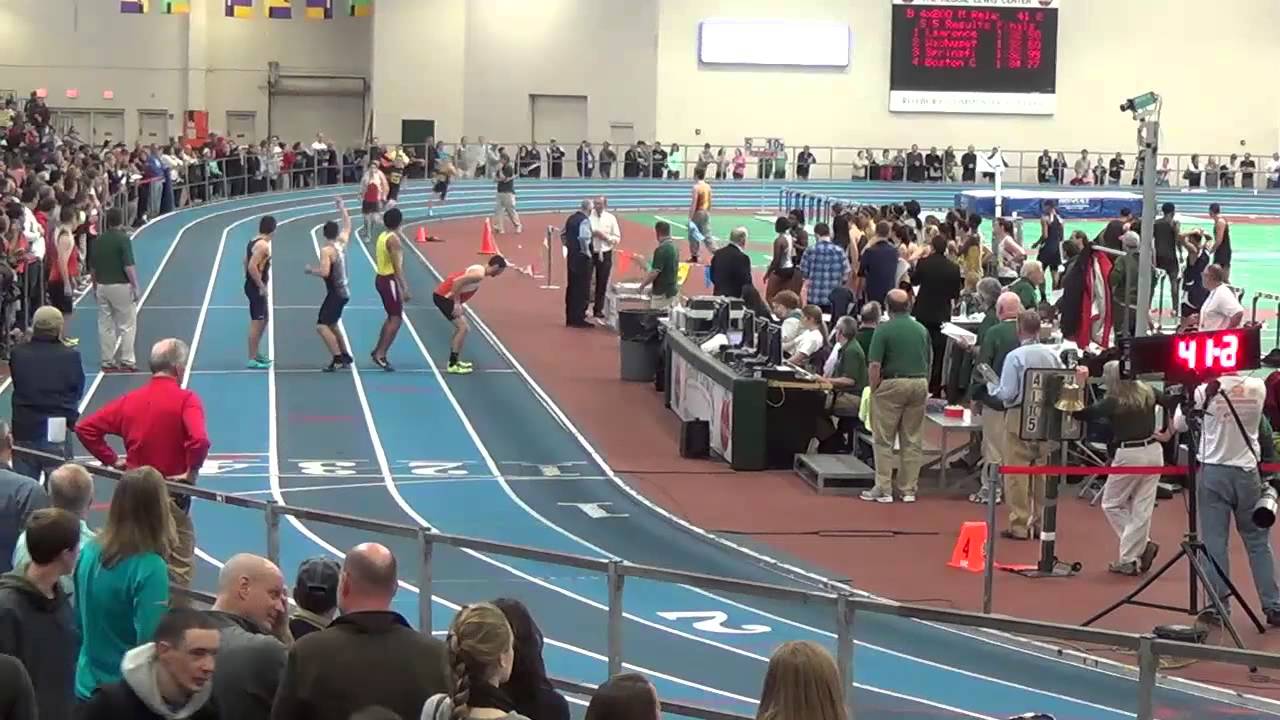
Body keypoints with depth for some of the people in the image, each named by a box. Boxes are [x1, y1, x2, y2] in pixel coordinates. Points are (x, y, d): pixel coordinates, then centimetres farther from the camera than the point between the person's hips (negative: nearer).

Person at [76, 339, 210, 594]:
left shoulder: (130, 400, 3)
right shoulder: (186, 400, -13)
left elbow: (85, 428, 4)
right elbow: (200, 440, -30)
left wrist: (111, 460, 8)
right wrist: (191, 472, -15)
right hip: (171, 496, -5)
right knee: (179, 569, 4)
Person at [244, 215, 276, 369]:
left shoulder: (254, 242, 11)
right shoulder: (263, 245, -19)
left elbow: (246, 263, 20)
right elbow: (252, 266, -28)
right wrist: (261, 286, -21)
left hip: (253, 286, 10)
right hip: (257, 288, -10)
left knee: (263, 320, 22)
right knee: (256, 323, -6)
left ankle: (257, 353, 31)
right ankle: (252, 360, -4)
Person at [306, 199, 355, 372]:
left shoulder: (326, 250, -18)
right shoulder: (342, 242, 5)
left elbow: (324, 272, -29)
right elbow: (348, 226, 24)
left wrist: (311, 270, -11)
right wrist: (342, 209, 34)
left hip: (335, 293, -9)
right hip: (344, 291, 9)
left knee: (322, 326, -14)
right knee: (331, 325, 24)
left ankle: (338, 359, -21)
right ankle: (346, 356, 30)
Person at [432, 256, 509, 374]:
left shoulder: (479, 270, 12)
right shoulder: (479, 274, -19)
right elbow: (457, 281, -29)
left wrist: (458, 303, 15)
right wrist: (457, 303, -23)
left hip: (444, 295, 10)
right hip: (443, 297, -10)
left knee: (462, 326, 21)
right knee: (463, 328, -12)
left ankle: (453, 360, 28)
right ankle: (452, 365, -10)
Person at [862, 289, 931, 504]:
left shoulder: (884, 330, -8)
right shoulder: (922, 330, 8)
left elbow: (875, 365, -13)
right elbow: (929, 362, 13)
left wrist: (873, 390, -3)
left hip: (892, 384, -5)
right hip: (919, 384, 5)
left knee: (884, 440, 2)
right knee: (912, 440, 9)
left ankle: (883, 489, 1)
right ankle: (908, 490, 11)